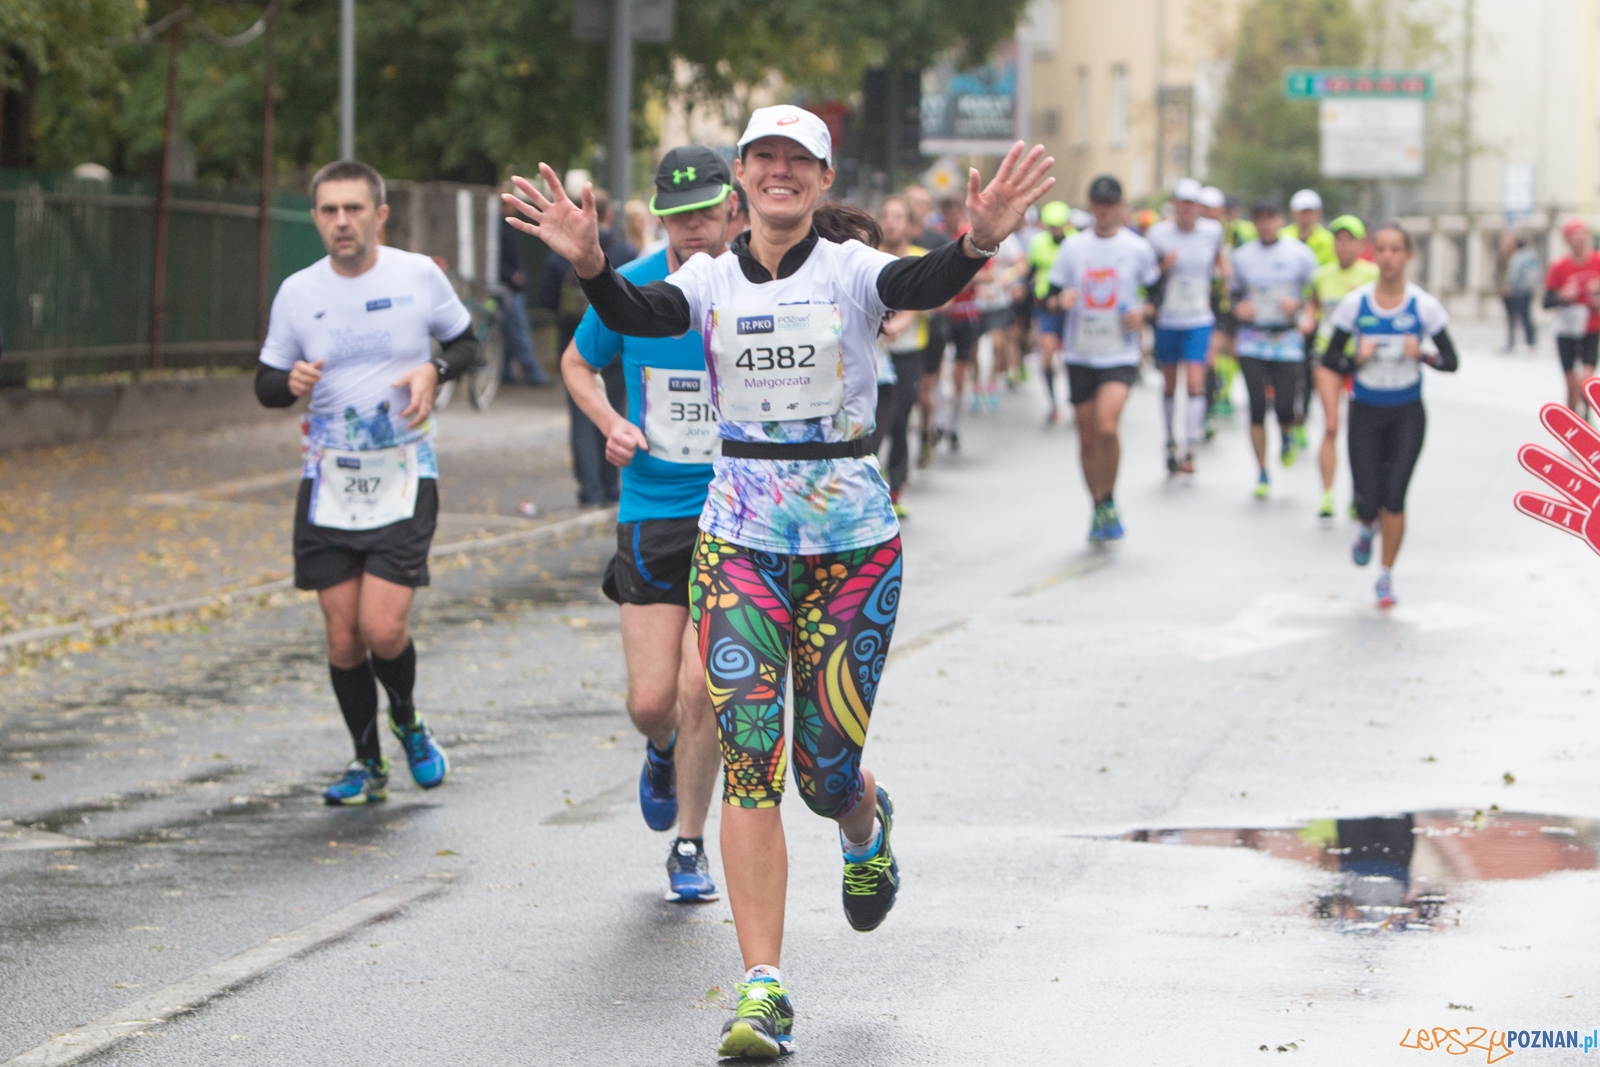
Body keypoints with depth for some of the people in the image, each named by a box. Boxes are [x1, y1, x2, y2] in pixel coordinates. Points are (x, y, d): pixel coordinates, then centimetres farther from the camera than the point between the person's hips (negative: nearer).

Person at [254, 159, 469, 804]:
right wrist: (290, 382, -14)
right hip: (329, 482, 2)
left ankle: (407, 722, 18)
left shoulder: (419, 276, -3)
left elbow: (466, 342, 12)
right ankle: (368, 762, 22)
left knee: (383, 629, -13)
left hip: (404, 478, -2)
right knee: (343, 637, 3)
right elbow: (265, 384, 10)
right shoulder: (298, 293, 2)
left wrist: (434, 371, -10)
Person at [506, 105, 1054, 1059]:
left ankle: (868, 828, 44)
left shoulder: (850, 269, -2)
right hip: (740, 542, 1)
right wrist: (590, 265, -40)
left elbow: (920, 285, -24)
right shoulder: (711, 279, 3)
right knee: (749, 765, -9)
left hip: (854, 541, -1)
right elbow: (644, 316, -18)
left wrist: (978, 244, -46)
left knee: (827, 771, 4)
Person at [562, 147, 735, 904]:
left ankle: (689, 845, 15)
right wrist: (611, 423, -2)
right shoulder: (629, 290, -2)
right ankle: (663, 752, 36)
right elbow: (576, 364, 16)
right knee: (651, 699, -3)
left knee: (699, 690, -7)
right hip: (651, 511, 1)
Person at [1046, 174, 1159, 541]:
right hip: (1080, 355, 3)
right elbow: (1050, 295, 7)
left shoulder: (1138, 247, 0)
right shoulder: (1073, 246, 5)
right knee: (1087, 437, 7)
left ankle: (1109, 503, -3)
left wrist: (1144, 313, -10)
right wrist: (1059, 299, -16)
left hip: (1121, 355, -3)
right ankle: (1098, 510, 24)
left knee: (1106, 427, -22)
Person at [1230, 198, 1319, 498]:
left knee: (1286, 410, -7)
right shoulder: (1242, 256, 7)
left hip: (1287, 341, -2)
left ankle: (1287, 434, 31)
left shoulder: (1300, 254, 0)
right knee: (1257, 408, -4)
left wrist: (1299, 305, -13)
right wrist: (1238, 307, -1)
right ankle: (1262, 473, 7)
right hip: (1252, 341, 2)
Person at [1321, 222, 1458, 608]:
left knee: (1393, 497, -7)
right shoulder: (1355, 304, -5)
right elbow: (1329, 359, 0)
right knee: (1367, 500, -2)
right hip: (1366, 413, 1)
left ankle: (1387, 575, 12)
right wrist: (1357, 358, -20)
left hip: (1407, 415, -1)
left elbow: (1451, 361, -3)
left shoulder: (1424, 306, -7)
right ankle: (1369, 527, 37)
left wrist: (1423, 354, -23)